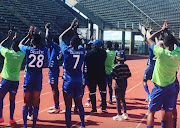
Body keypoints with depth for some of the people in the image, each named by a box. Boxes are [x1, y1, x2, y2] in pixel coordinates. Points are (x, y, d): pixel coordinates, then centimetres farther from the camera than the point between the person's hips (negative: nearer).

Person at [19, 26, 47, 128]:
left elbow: (20, 44, 14)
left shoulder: (28, 50, -8)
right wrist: (35, 36, 23)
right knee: (36, 104, 8)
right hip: (38, 80, 1)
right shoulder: (44, 51, -4)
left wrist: (29, 35, 19)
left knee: (26, 103, 7)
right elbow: (42, 45, 22)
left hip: (28, 80, -1)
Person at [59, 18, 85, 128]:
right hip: (79, 82, 3)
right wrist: (76, 29, 25)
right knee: (79, 104, 17)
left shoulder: (67, 51, -10)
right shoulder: (82, 51, -2)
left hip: (68, 82, -3)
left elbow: (60, 37, 7)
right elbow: (80, 43, 21)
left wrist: (71, 28, 12)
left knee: (68, 106, 1)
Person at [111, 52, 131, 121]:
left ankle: (119, 115, 2)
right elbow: (129, 74, 6)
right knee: (122, 98, 18)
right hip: (124, 84, 6)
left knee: (118, 99, 1)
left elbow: (113, 75, -19)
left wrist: (116, 78, 1)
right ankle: (125, 113, 23)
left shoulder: (116, 66, -15)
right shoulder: (126, 66, 3)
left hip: (118, 85, -6)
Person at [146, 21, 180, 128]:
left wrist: (162, 30, 3)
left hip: (159, 88, -4)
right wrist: (167, 31, 18)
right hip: (171, 88, 4)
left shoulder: (161, 52, -18)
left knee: (151, 112, 7)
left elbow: (149, 40, -4)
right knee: (169, 115, 11)